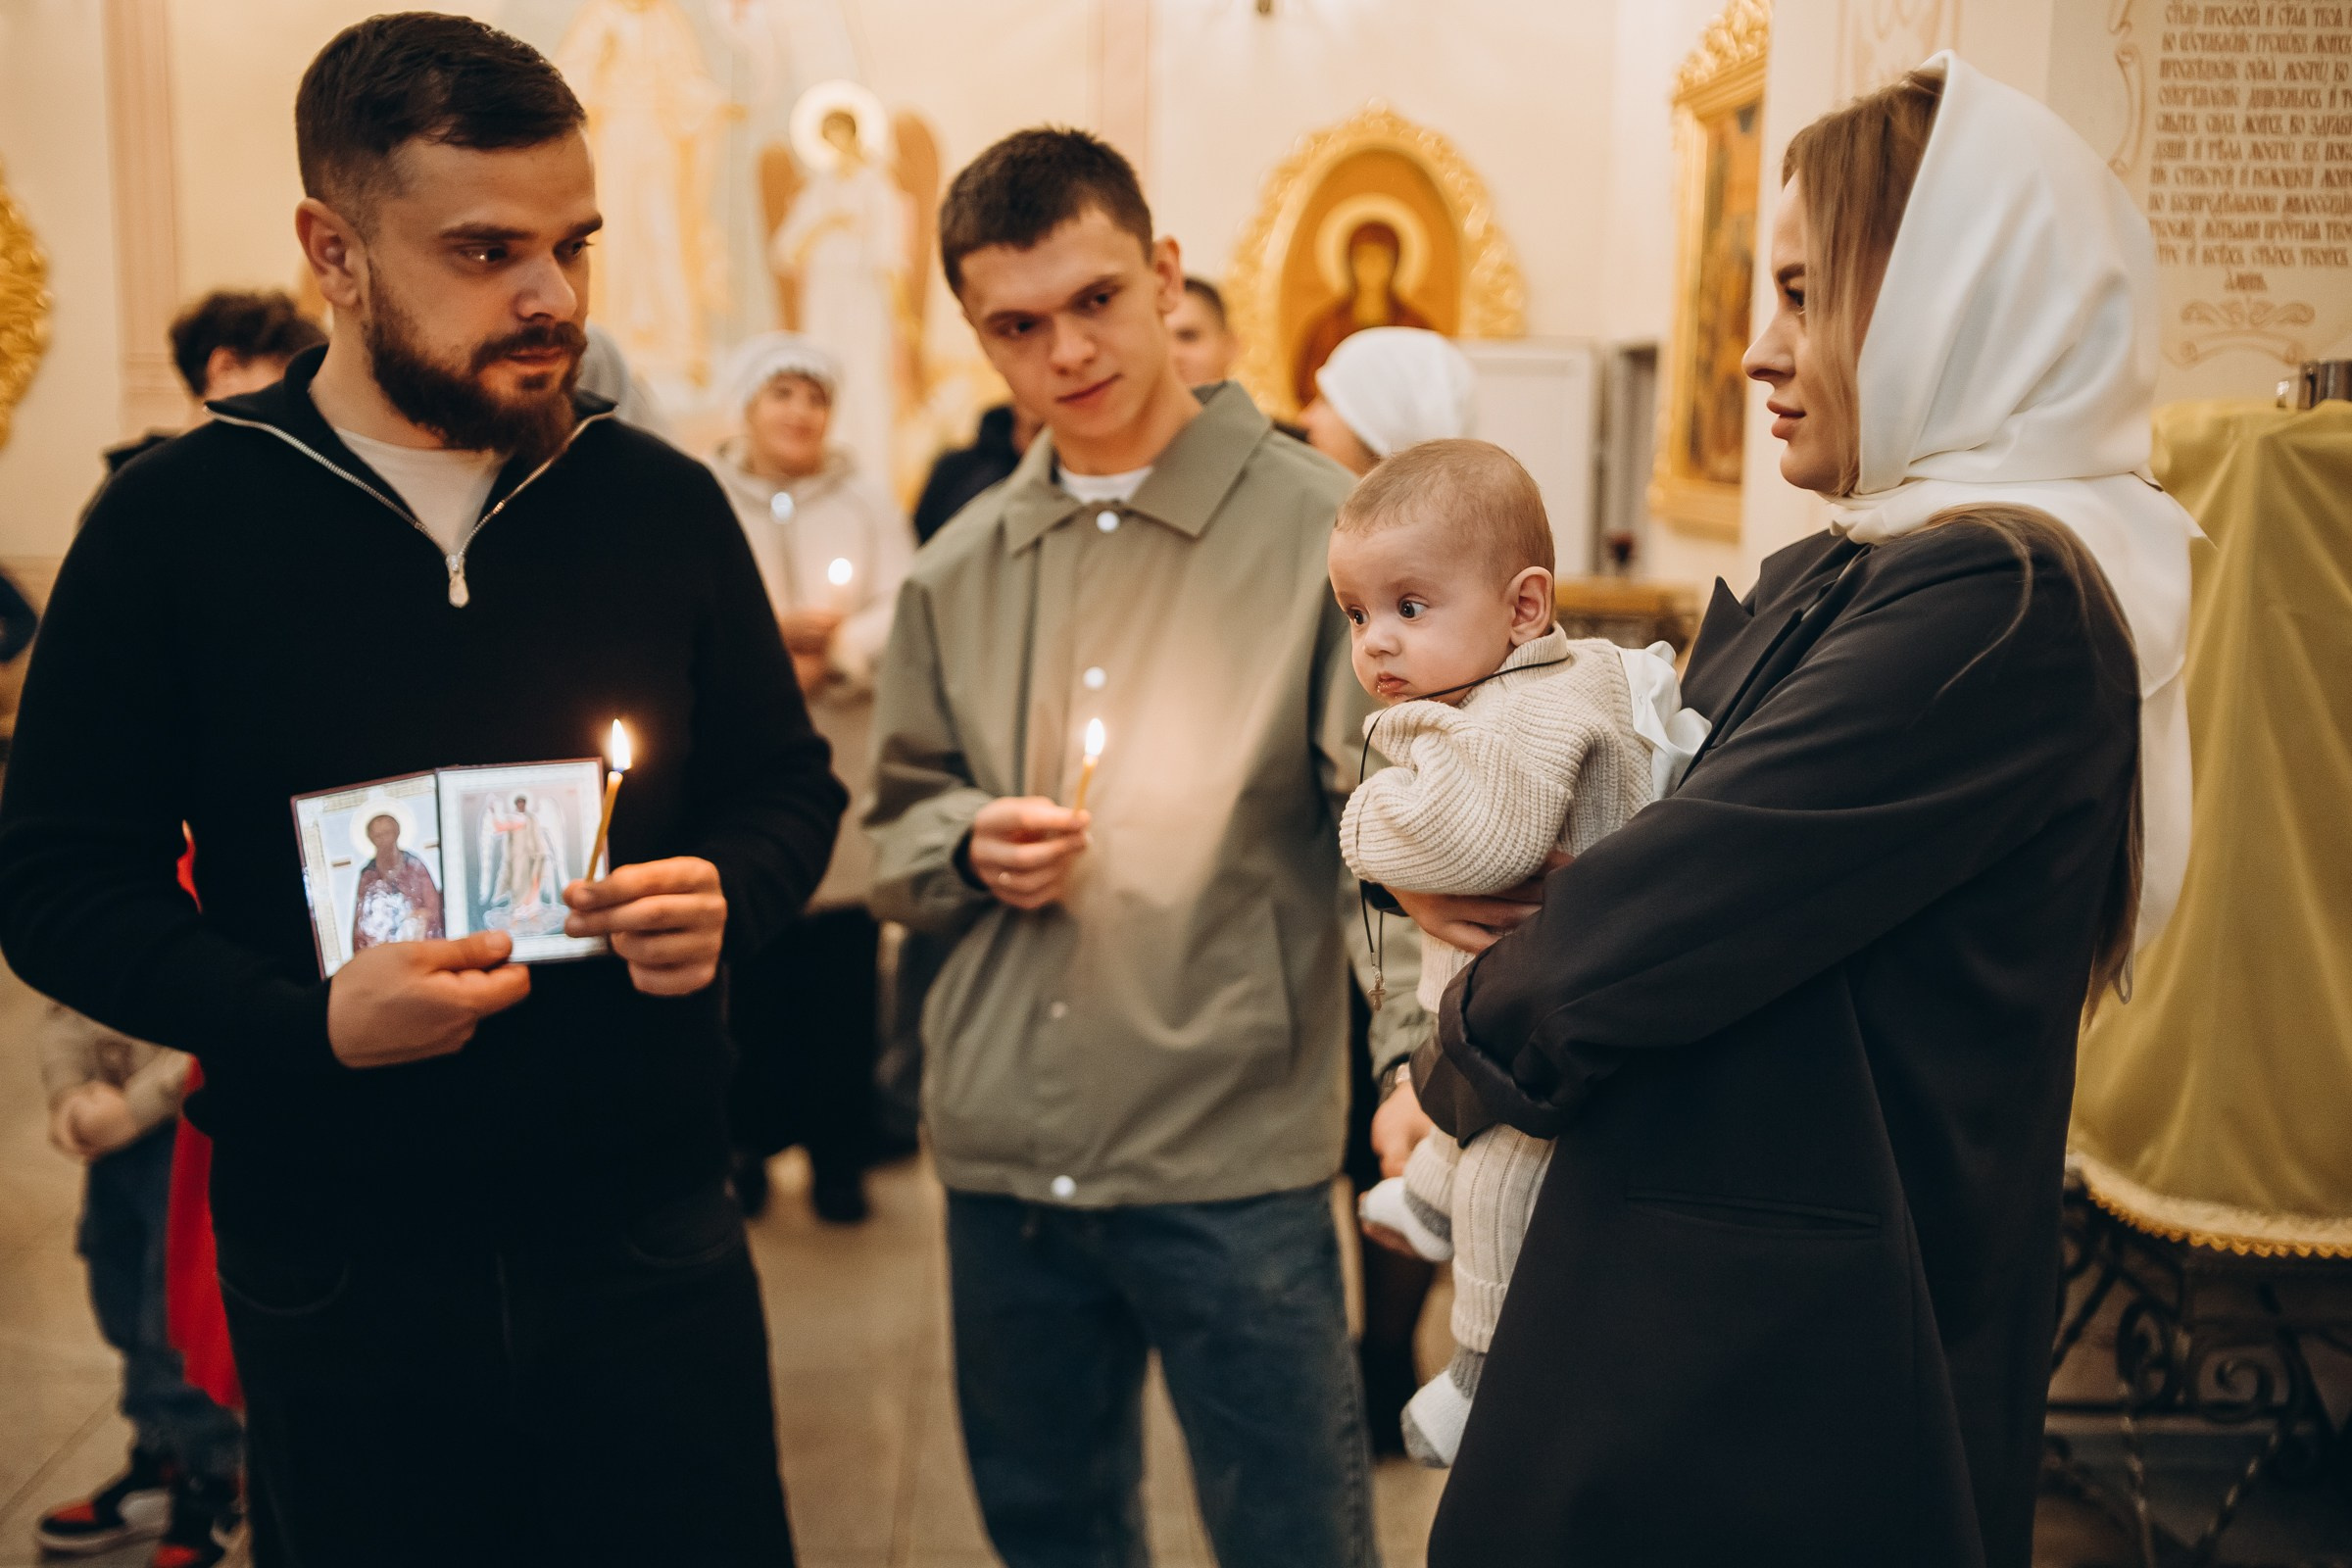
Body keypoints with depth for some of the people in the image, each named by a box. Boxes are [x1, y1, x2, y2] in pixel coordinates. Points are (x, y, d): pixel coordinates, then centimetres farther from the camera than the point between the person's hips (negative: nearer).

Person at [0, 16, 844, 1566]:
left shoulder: (662, 503, 1)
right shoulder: (174, 525, -5)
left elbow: (789, 785, 11)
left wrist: (722, 895, -11)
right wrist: (307, 1025, -18)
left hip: (649, 1242, 2)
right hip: (339, 1280, -1)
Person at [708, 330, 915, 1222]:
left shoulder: (868, 506, 11)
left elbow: (901, 615, -2)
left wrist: (828, 658, -18)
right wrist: (768, 632, -19)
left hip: (844, 778, 1)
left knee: (846, 973, 1)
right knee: (748, 971, 1)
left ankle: (839, 1154, 14)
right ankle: (748, 1140, 17)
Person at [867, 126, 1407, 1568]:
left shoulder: (1321, 527, -7)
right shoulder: (959, 570, 8)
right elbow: (894, 833, 15)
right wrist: (968, 846, -6)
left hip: (1237, 1157, -4)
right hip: (1000, 1153, 5)